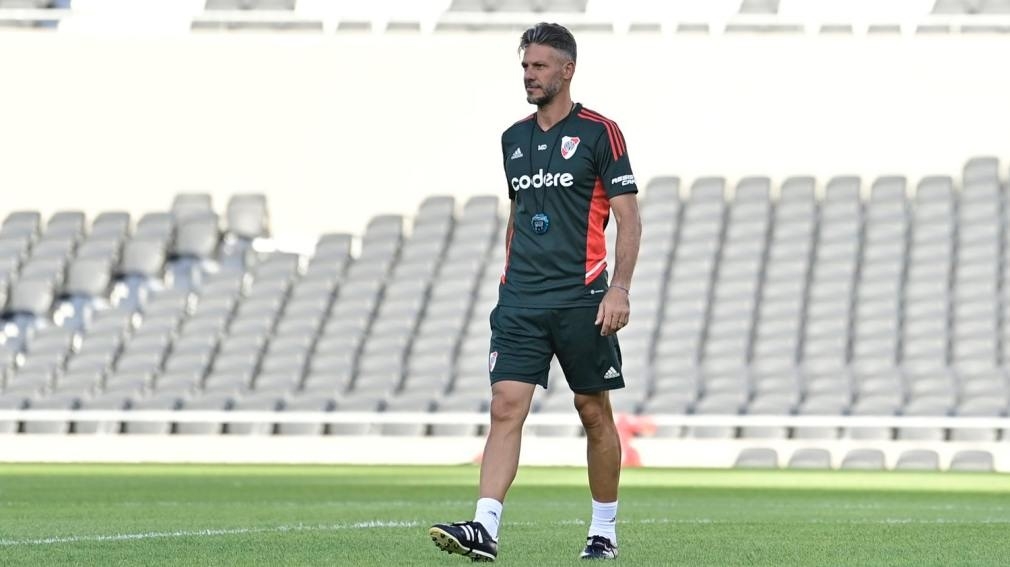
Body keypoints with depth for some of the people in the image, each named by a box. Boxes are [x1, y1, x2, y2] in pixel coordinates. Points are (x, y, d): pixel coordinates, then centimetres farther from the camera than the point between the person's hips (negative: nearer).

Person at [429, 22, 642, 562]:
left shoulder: (599, 132, -3)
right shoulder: (514, 138, 14)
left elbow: (629, 219, -6)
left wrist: (620, 288, -16)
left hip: (580, 297, -4)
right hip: (520, 301, 4)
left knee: (594, 412, 5)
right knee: (506, 409, -9)